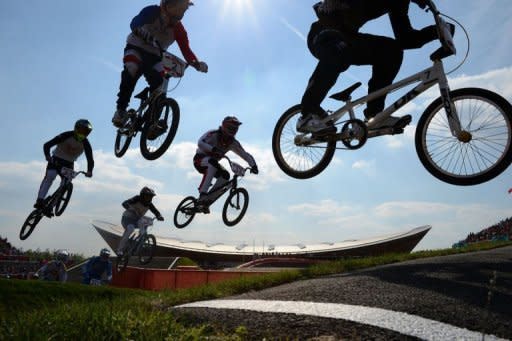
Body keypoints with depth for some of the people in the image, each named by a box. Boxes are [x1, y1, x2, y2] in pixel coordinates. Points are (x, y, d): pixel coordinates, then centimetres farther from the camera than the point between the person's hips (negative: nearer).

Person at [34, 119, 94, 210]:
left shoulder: (85, 144, -12)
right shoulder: (67, 135, -20)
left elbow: (90, 159, -14)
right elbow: (47, 145, -22)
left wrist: (89, 171, -32)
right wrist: (47, 156, -40)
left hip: (69, 164, 3)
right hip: (56, 159, -3)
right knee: (50, 176, -25)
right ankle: (40, 200, -27)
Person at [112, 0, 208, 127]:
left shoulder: (179, 30, -10)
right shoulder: (153, 11, -18)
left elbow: (186, 50, -16)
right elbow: (135, 23, -32)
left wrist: (197, 64, -37)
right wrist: (145, 34, -56)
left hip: (154, 56, 4)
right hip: (137, 47, -3)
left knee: (159, 86, -16)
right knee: (131, 71, -34)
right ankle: (121, 110, -22)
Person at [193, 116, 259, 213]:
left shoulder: (233, 143, -7)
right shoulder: (213, 134, -21)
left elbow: (246, 155, -8)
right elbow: (200, 143, -37)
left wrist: (253, 165, -26)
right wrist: (213, 149, -53)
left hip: (213, 163, 5)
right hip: (200, 159, -5)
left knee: (225, 175, -22)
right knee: (213, 162, -38)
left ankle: (208, 198, -10)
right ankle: (202, 194, -37)